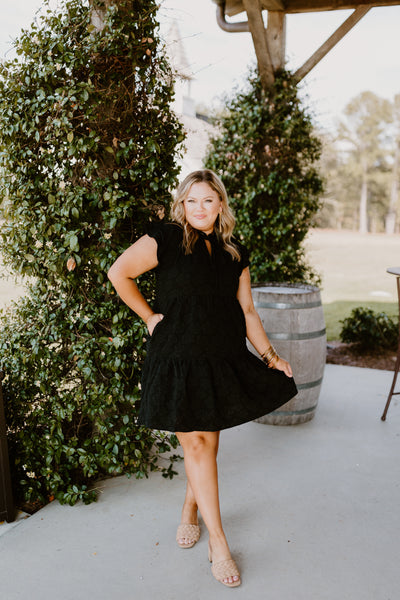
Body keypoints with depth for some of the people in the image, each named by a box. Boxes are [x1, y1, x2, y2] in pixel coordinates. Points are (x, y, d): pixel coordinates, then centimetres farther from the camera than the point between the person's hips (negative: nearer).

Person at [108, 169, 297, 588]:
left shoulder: (234, 253, 10)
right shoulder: (165, 239, -5)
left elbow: (246, 311, 13)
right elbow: (119, 273, -3)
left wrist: (269, 356, 9)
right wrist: (149, 317, -3)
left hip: (224, 361, 5)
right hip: (177, 360, -4)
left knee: (208, 441, 11)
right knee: (195, 443, -1)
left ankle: (189, 513, 36)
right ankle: (218, 544, 9)